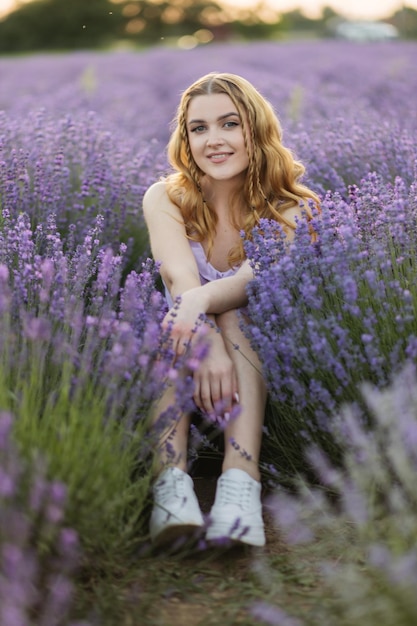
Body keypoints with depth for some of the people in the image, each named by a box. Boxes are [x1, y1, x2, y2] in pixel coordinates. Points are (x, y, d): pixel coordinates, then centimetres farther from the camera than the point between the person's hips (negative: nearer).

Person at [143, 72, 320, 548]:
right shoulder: (164, 199, -5)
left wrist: (202, 301, -49)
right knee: (178, 327, -32)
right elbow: (182, 281, -24)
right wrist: (209, 345, -43)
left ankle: (241, 488, -47)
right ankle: (171, 483, -45)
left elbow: (257, 278, -28)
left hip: (257, 351, 0)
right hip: (177, 366, 1)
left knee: (230, 317, -32)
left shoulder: (288, 209, -6)